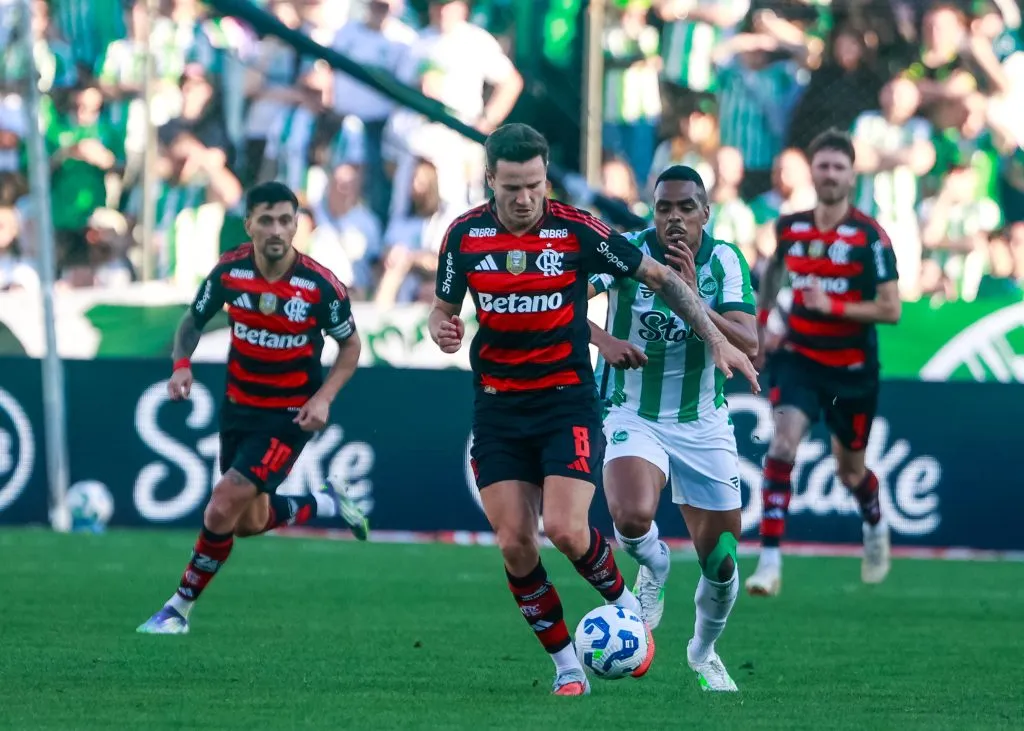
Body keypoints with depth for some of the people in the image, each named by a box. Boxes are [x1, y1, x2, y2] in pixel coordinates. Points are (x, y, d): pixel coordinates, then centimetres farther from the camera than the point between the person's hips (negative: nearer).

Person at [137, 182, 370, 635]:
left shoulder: (321, 286, -18)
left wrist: (324, 397, -17)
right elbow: (193, 322, 6)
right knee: (250, 522, 13)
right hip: (239, 406, 5)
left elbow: (350, 345, -2)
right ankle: (324, 504, 41)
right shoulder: (229, 271, -10)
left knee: (222, 511, -15)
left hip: (290, 416, -5)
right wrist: (181, 365, -13)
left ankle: (179, 609, 2)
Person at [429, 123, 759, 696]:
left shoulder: (576, 231, -10)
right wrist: (442, 328, -13)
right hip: (498, 407, 3)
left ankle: (624, 604, 13)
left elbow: (660, 277, -2)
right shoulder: (464, 236, -2)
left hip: (568, 401, -3)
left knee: (567, 531, -18)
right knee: (515, 544, -6)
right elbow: (444, 308, 11)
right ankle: (566, 663, 9)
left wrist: (716, 340, -6)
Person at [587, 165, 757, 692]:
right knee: (632, 519, -31)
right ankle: (653, 565, 6)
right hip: (634, 416, -2)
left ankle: (704, 652, 35)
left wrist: (693, 299, -28)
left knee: (721, 565, 5)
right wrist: (603, 339, -27)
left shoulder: (725, 262, -7)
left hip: (703, 425, 2)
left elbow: (748, 347, -16)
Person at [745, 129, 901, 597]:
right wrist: (762, 318, 18)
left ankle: (875, 527, 50)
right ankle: (770, 562, -24)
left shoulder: (869, 236, -12)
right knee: (783, 443, -22)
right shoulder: (790, 229, 0)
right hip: (799, 359, 2)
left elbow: (890, 309, -15)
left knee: (849, 471, 14)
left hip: (852, 369, -2)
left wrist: (834, 306, -25)